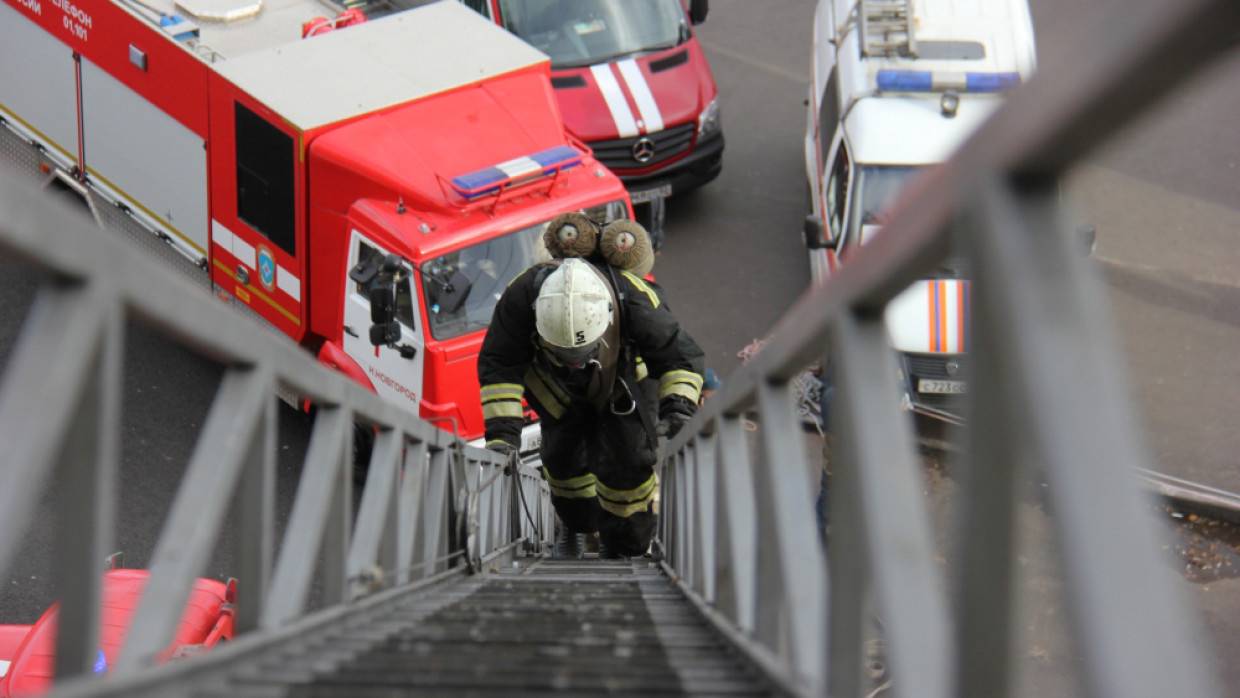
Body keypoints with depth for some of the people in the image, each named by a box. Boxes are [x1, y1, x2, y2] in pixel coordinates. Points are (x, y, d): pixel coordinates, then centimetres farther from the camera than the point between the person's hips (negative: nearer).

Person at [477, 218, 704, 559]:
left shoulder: (636, 300, -43)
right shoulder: (521, 296, -41)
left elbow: (680, 355, -29)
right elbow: (499, 364, -30)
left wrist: (678, 408, -46)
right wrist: (502, 431, -37)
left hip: (626, 378, -1)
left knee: (627, 459, -9)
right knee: (562, 455, 2)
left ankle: (625, 549, 12)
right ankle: (576, 523, 34)